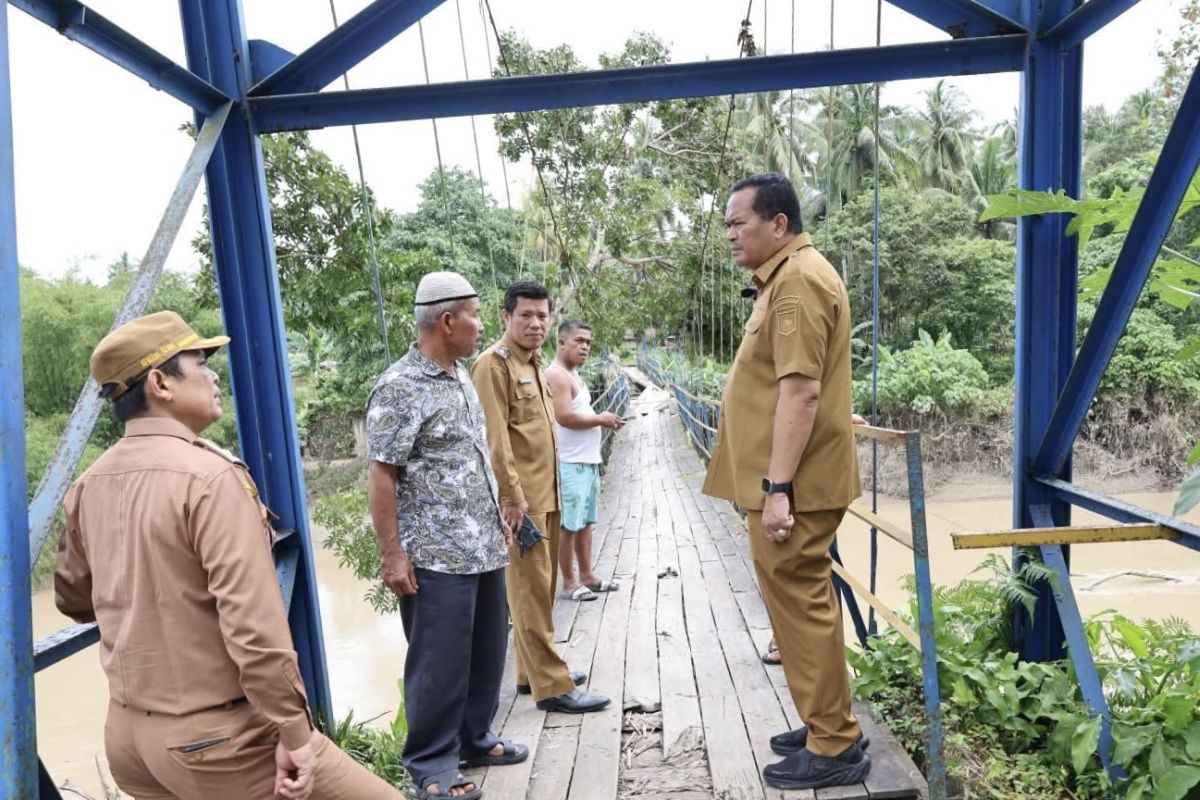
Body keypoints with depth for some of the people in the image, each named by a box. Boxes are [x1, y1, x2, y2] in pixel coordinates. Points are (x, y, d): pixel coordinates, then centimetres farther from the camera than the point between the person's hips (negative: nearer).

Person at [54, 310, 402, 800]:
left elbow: (73, 599, 17)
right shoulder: (210, 476, -21)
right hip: (216, 738, -8)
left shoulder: (89, 486, 2)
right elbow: (254, 624, -25)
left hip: (126, 735, 8)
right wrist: (293, 733, -19)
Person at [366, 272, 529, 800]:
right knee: (440, 662, 3)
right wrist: (392, 554, -17)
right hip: (436, 556, -8)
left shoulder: (461, 376, 11)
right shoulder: (399, 388, -14)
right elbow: (380, 476, -15)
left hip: (483, 547, 8)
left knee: (486, 652, 17)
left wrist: (498, 519, 20)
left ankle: (473, 740, 35)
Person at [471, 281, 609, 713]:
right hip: (521, 497, -9)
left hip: (545, 493, 9)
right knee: (531, 590, -2)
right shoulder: (494, 363, -11)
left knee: (541, 587, 16)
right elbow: (495, 438, -18)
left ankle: (533, 671, 28)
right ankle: (551, 685, 6)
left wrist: (545, 490, 18)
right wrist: (513, 495, -20)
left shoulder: (533, 363, 17)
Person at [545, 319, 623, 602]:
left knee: (585, 523, 16)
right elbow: (565, 417, -24)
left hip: (588, 460, 10)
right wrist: (600, 419, -13)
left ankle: (587, 575, 27)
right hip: (570, 464, -10)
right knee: (568, 526, 0)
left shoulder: (574, 374, 16)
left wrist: (601, 419, 7)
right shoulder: (556, 375, -15)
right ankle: (569, 583, 10)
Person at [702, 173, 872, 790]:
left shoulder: (797, 280, -15)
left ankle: (834, 749, 14)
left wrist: (777, 488, -24)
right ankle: (827, 726, 31)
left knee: (801, 604, -1)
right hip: (785, 479, 11)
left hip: (792, 484, -11)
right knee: (802, 602, 17)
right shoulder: (786, 278, 18)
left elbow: (801, 392, -23)